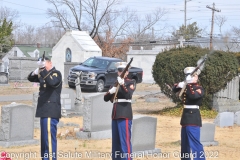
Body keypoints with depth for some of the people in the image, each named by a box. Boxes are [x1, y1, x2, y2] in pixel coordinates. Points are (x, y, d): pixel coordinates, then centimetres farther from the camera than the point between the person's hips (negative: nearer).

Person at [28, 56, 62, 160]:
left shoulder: (56, 73, -10)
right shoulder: (44, 74, 16)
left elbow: (52, 82, -30)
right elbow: (30, 78, 16)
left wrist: (43, 69, -34)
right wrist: (37, 71, -5)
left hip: (51, 112, -9)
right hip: (44, 111, 9)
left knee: (49, 138, -11)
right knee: (44, 137, 15)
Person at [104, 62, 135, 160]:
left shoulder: (130, 82, 1)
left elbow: (128, 95, -18)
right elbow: (106, 98, 12)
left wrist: (122, 84, -32)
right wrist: (111, 91, -8)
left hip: (125, 115, -7)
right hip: (115, 114, 7)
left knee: (125, 140, -11)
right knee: (115, 141, 10)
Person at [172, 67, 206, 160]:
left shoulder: (199, 88, -9)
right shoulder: (186, 86, 11)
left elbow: (193, 95, -27)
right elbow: (174, 90, 13)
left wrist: (188, 85, -26)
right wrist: (179, 85, -8)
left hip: (193, 117, -8)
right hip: (185, 116, 8)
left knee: (195, 142, -15)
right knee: (184, 142, 17)